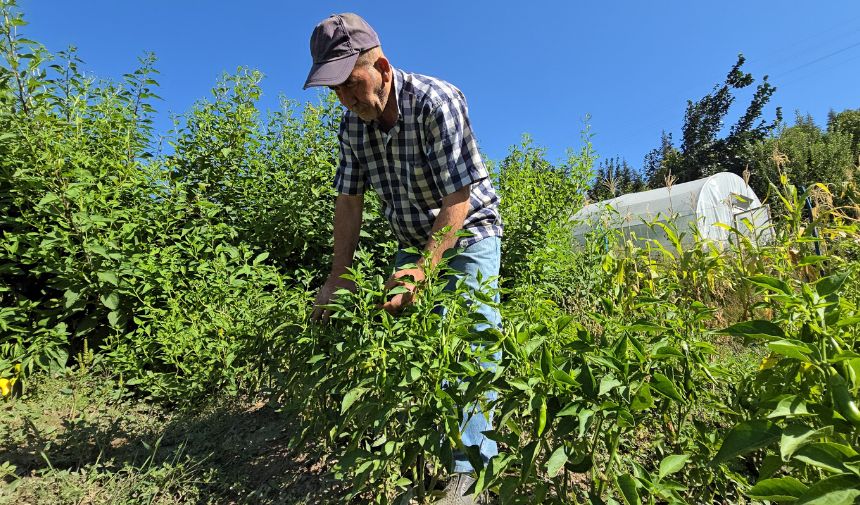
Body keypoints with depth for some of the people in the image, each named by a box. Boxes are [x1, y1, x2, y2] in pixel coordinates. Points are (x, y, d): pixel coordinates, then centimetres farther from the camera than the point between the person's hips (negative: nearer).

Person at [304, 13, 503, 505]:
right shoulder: (354, 123, -5)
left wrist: (424, 270, -37)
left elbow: (458, 198, -28)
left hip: (468, 233, -5)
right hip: (414, 241, 6)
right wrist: (338, 276, -7)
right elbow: (349, 201, -3)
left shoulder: (436, 101, -24)